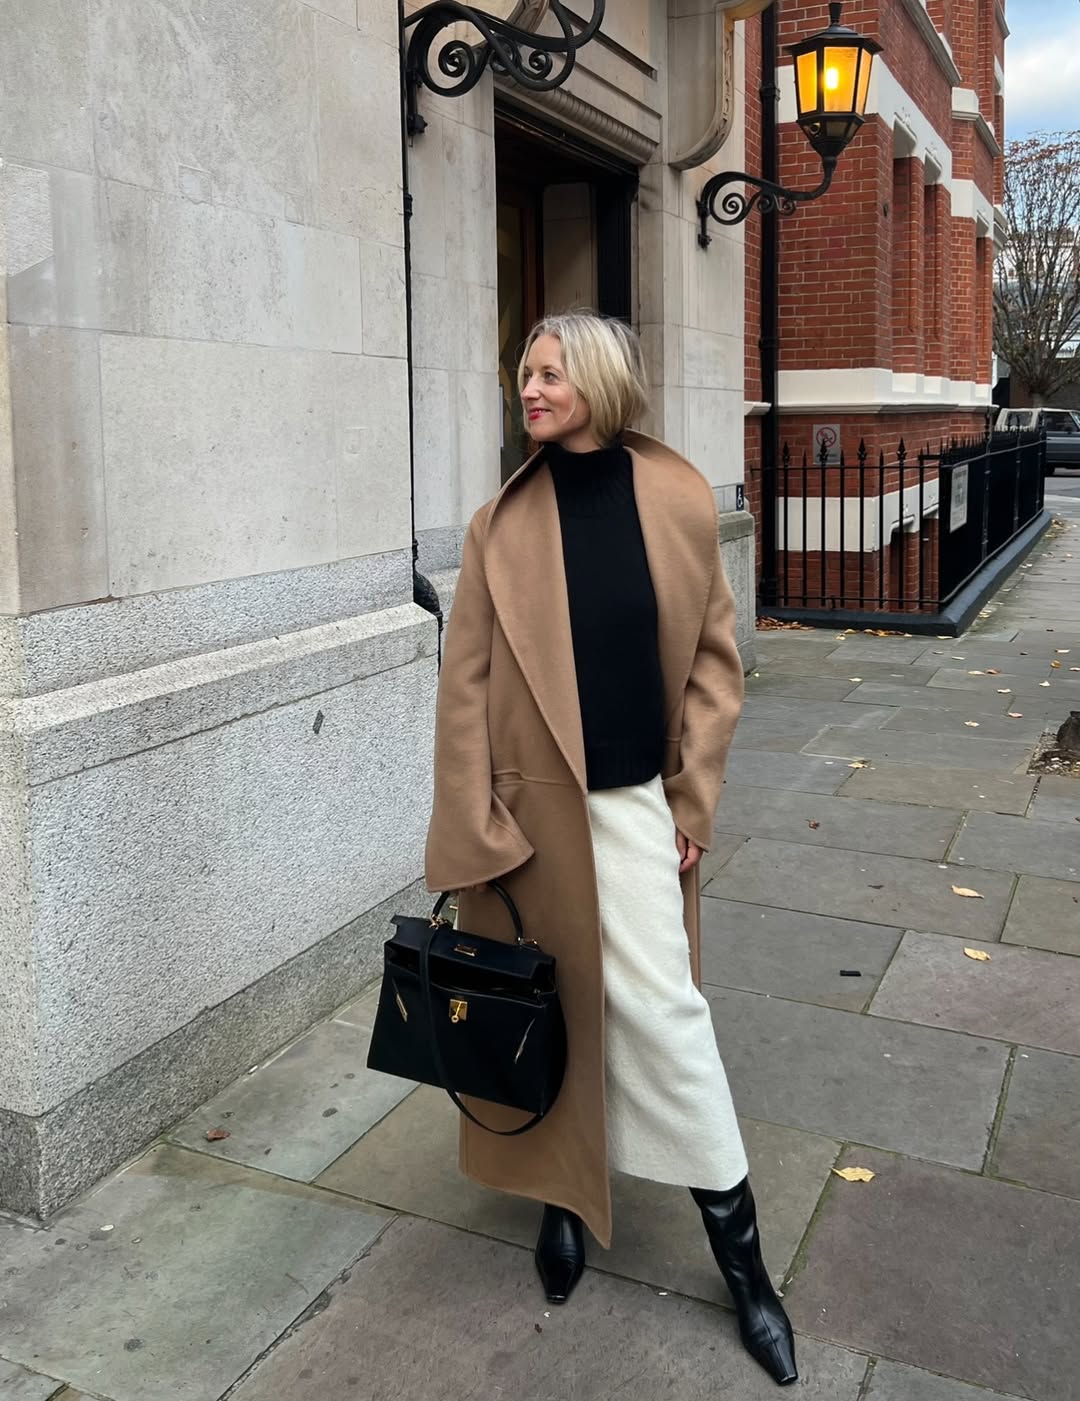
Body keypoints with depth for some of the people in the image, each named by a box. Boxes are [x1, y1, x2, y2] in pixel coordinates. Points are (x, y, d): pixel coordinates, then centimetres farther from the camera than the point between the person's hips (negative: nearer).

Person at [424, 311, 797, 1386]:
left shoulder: (678, 499, -2)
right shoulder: (502, 525, -3)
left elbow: (712, 657, 2)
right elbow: (464, 684, -3)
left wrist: (693, 800, -1)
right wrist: (477, 832, -6)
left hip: (634, 802, 0)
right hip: (532, 804, 1)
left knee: (658, 1004, 2)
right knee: (549, 1001, 12)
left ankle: (737, 1249, 18)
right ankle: (565, 1191, 35)